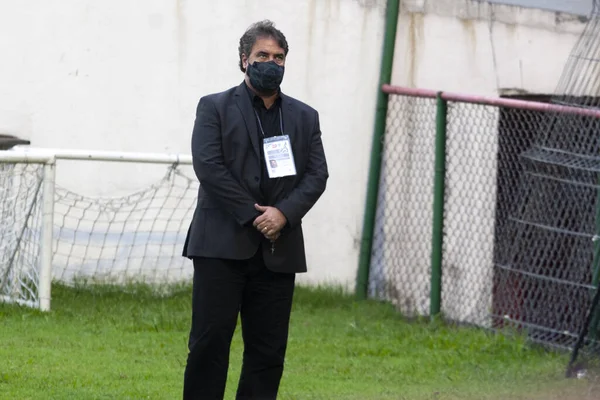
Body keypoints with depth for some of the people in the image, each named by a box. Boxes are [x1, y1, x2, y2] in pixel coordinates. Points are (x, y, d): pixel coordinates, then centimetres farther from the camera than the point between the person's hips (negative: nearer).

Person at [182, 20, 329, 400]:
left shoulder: (305, 117, 15)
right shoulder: (215, 108, 4)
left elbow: (317, 175, 6)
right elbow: (208, 166, -8)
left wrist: (283, 212, -12)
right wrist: (252, 215, -12)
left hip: (277, 251, 4)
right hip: (222, 245, -4)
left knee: (269, 350, 3)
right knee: (210, 341, -6)